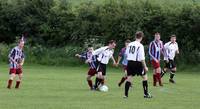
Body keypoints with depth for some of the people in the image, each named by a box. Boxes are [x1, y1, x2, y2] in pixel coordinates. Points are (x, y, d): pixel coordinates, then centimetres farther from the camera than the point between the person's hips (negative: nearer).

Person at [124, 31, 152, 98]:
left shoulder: (130, 44, 6)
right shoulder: (140, 46, -11)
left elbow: (126, 54, 14)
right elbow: (142, 58, -14)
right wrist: (145, 67, -8)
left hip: (129, 62, 5)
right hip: (137, 63, -5)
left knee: (129, 77, 8)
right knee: (144, 76, 9)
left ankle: (126, 94, 3)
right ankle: (146, 94, 10)